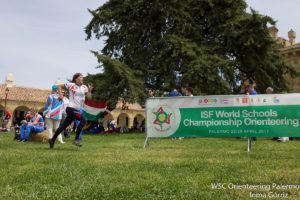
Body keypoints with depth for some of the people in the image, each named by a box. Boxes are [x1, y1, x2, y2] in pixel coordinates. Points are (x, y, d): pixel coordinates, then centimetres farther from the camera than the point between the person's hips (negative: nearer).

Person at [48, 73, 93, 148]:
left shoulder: (84, 87, 9)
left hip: (79, 110, 6)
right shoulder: (71, 85, -3)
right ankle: (76, 139, -16)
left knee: (63, 126, 11)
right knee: (83, 120, -23)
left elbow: (89, 97, 3)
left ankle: (52, 140, 23)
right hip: (71, 108, -6)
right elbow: (59, 85, 5)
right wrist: (60, 95, -5)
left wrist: (90, 90, -13)